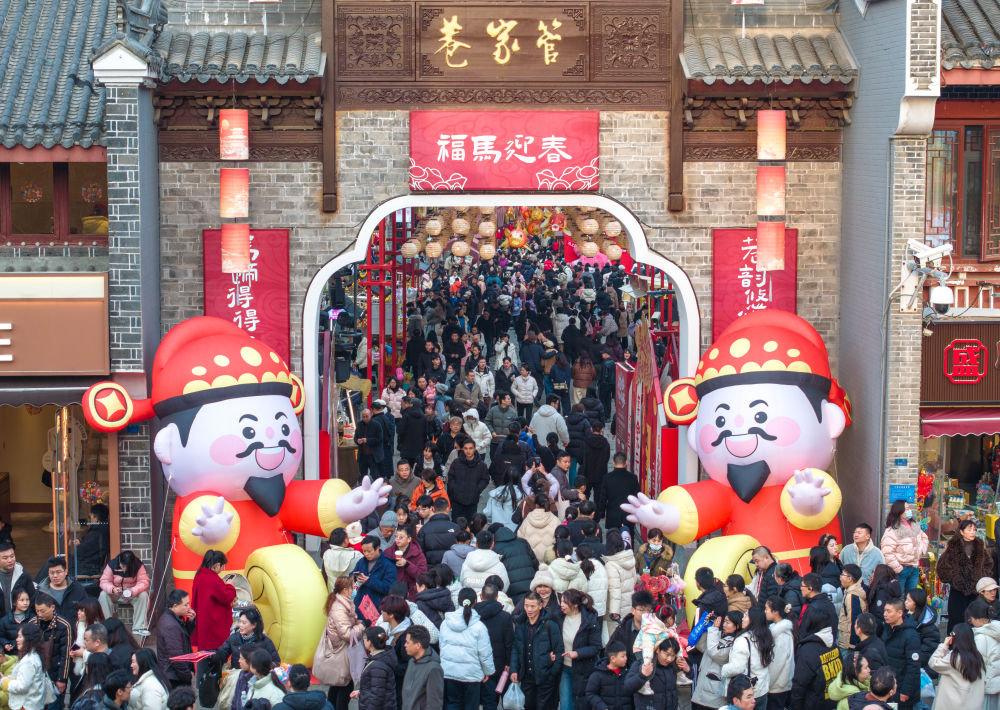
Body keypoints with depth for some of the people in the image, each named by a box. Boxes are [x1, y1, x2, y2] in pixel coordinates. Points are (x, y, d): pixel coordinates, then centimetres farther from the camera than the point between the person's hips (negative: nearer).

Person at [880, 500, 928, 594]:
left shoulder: (915, 527, 8)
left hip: (915, 568, 7)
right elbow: (887, 553, -23)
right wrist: (897, 568, -21)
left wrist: (921, 551, 12)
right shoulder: (892, 531, -17)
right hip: (902, 569, -7)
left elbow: (924, 537, 28)